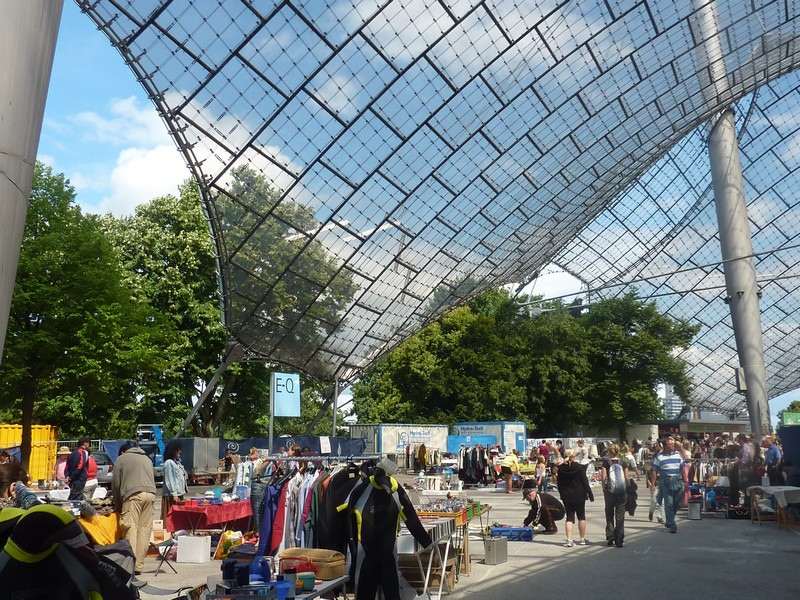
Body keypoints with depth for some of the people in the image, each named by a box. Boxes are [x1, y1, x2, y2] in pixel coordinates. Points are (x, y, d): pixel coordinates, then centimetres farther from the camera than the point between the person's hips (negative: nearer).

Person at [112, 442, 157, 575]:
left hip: (133, 494, -4)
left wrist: (118, 506, 21)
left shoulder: (121, 459, 16)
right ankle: (139, 566, 6)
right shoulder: (147, 458, 29)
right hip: (150, 494, 4)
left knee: (131, 529, -5)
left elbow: (115, 484, 13)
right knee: (145, 529, 4)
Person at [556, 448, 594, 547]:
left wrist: (562, 494, 15)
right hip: (579, 496, -2)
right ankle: (582, 539, 20)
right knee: (581, 516, 13)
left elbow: (559, 484, 4)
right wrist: (590, 494, -2)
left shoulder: (561, 468, -3)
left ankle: (569, 540, -5)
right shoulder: (579, 467, -11)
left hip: (566, 497, 2)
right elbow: (585, 482, -9)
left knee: (569, 517, 5)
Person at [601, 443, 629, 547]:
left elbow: (604, 477, -7)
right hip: (622, 492, 2)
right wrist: (626, 489, 14)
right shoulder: (623, 463, 2)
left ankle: (610, 538, 12)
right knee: (620, 516, 6)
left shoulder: (606, 462, -5)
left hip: (610, 491, -2)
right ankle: (619, 540, 6)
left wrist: (604, 488, 5)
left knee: (609, 515, 13)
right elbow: (627, 478, 2)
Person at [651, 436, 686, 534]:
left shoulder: (677, 454, 11)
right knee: (669, 504, -4)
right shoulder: (659, 456, -3)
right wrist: (653, 483, -7)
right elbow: (655, 471, -3)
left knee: (676, 503, 7)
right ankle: (672, 525, 3)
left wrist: (685, 481, 11)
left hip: (677, 481, 4)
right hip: (665, 482, -4)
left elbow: (682, 469, 16)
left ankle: (668, 522, 26)